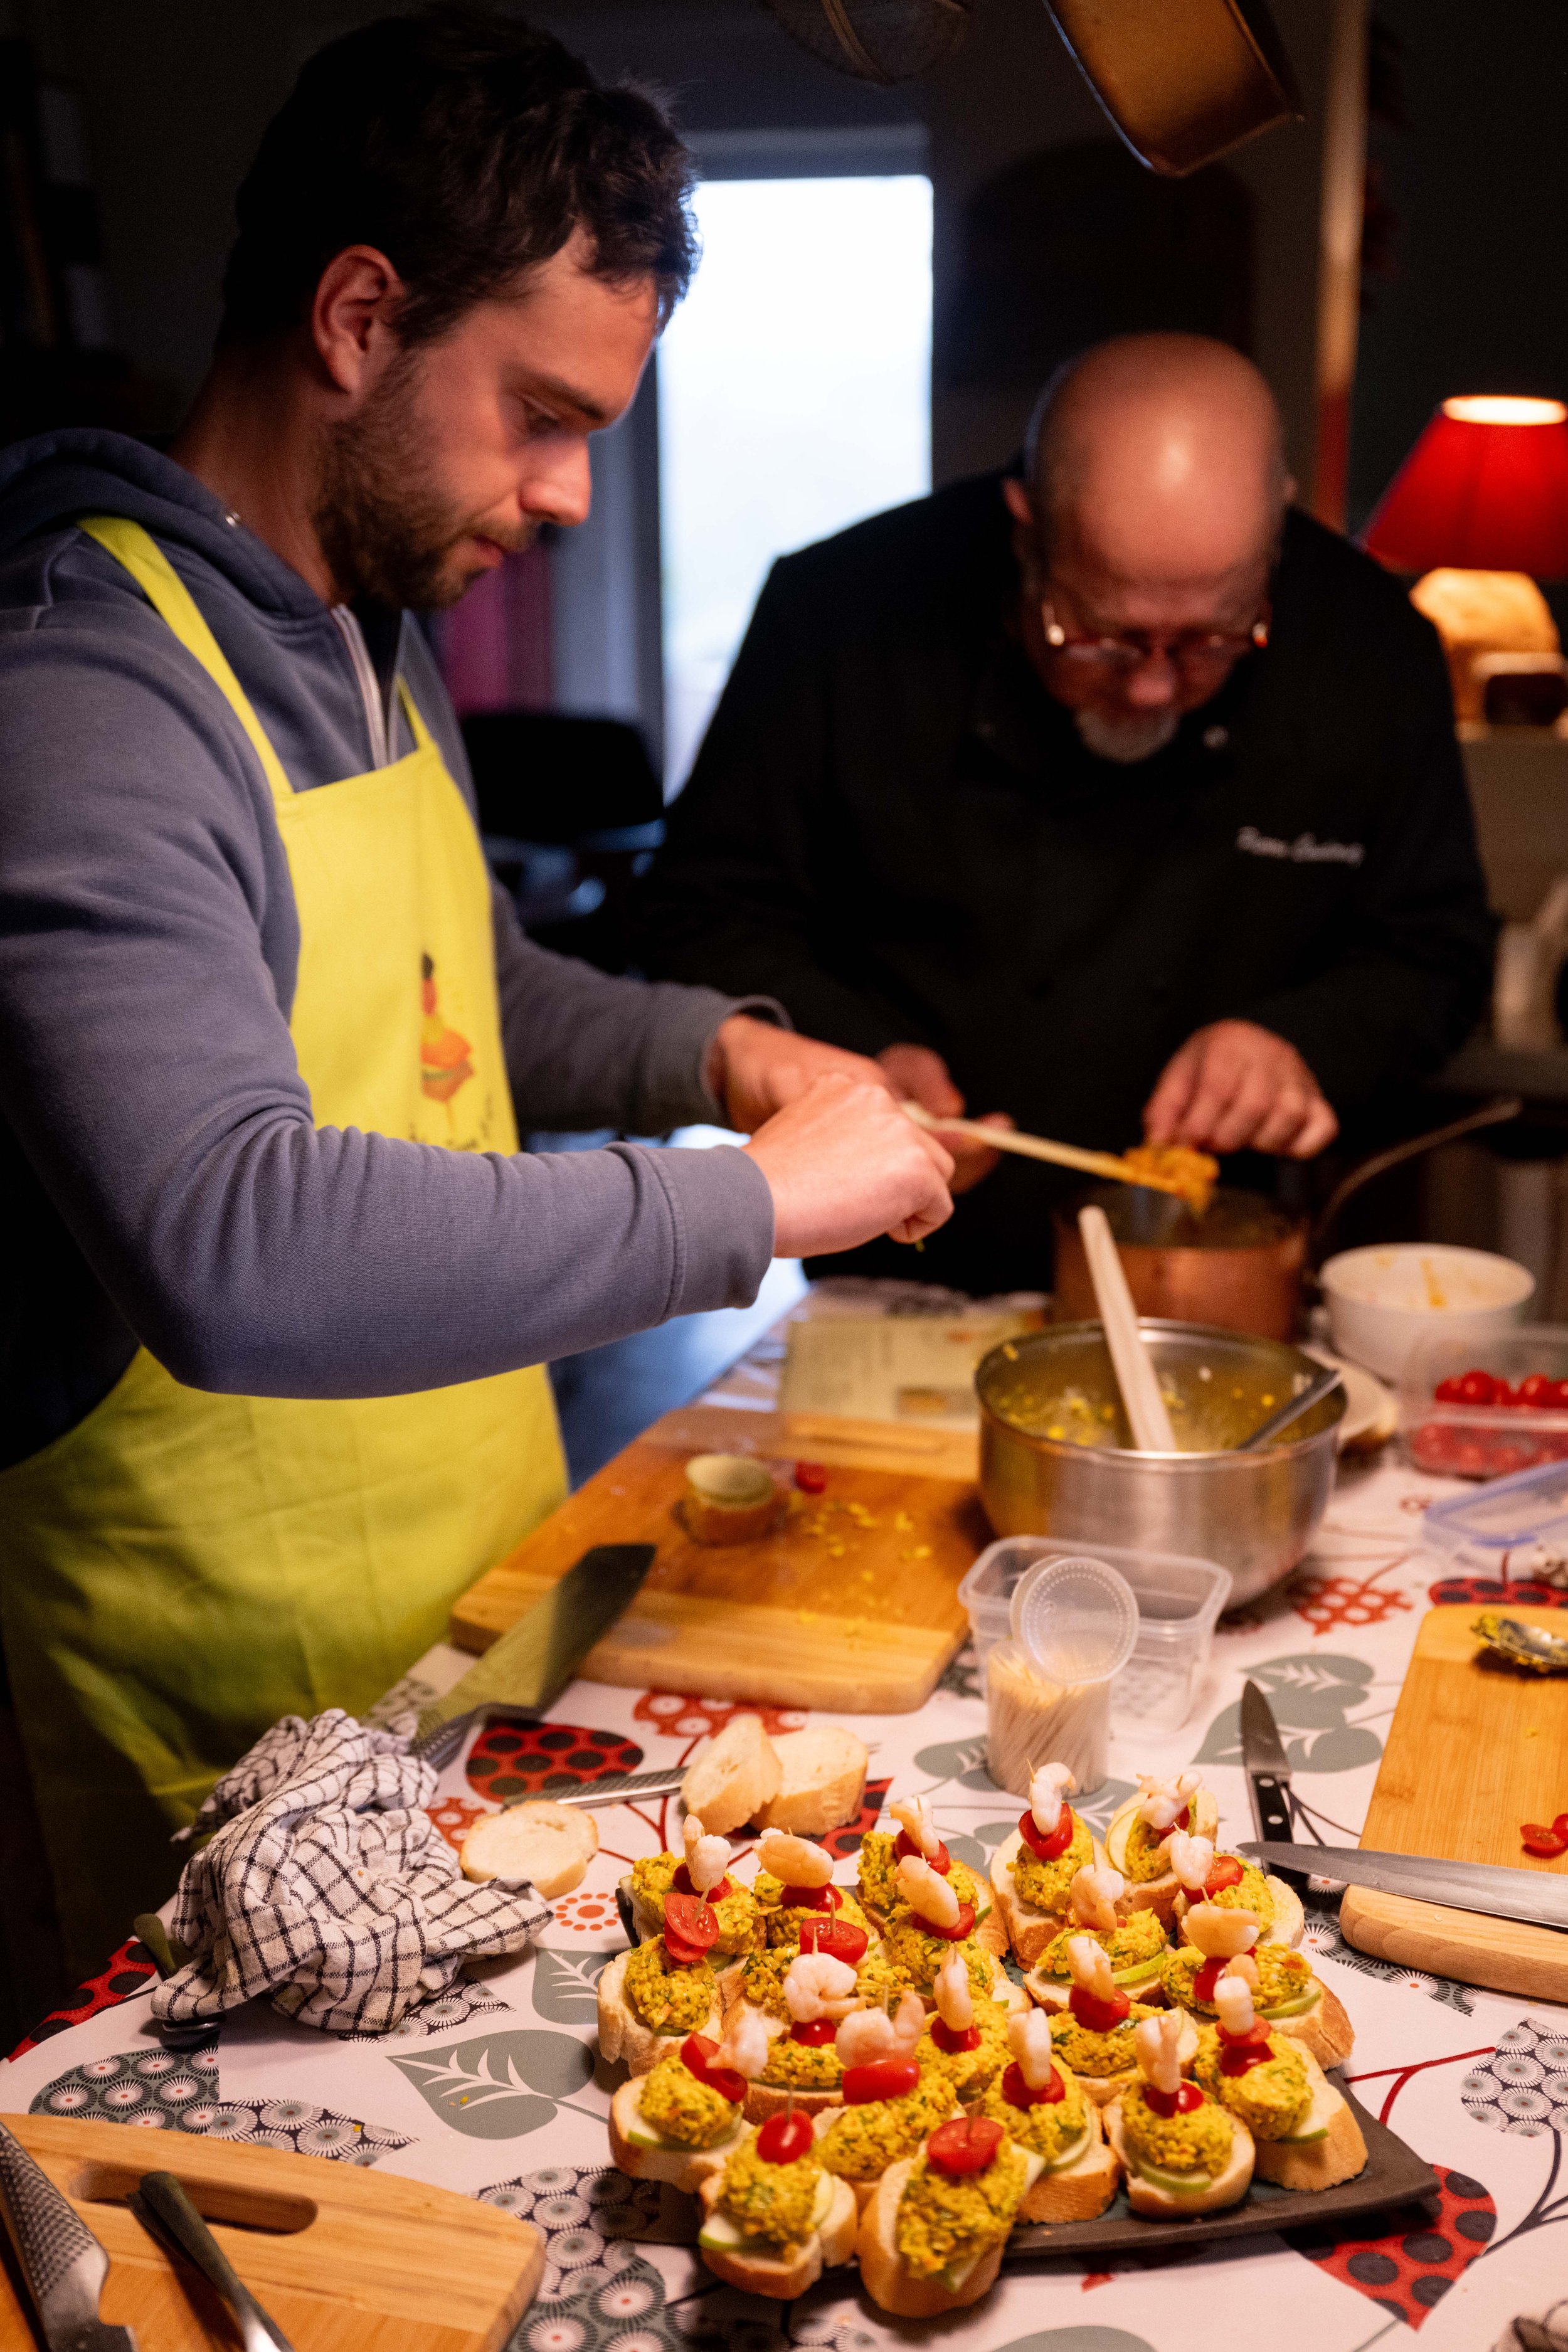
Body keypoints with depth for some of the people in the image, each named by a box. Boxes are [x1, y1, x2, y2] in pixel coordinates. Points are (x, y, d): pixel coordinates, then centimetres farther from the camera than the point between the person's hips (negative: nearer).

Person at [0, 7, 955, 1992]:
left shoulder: (377, 633, 8)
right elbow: (236, 1255, -37)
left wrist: (715, 1053, 3)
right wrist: (751, 1198, -29)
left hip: (487, 1582, 9)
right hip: (253, 1708, -8)